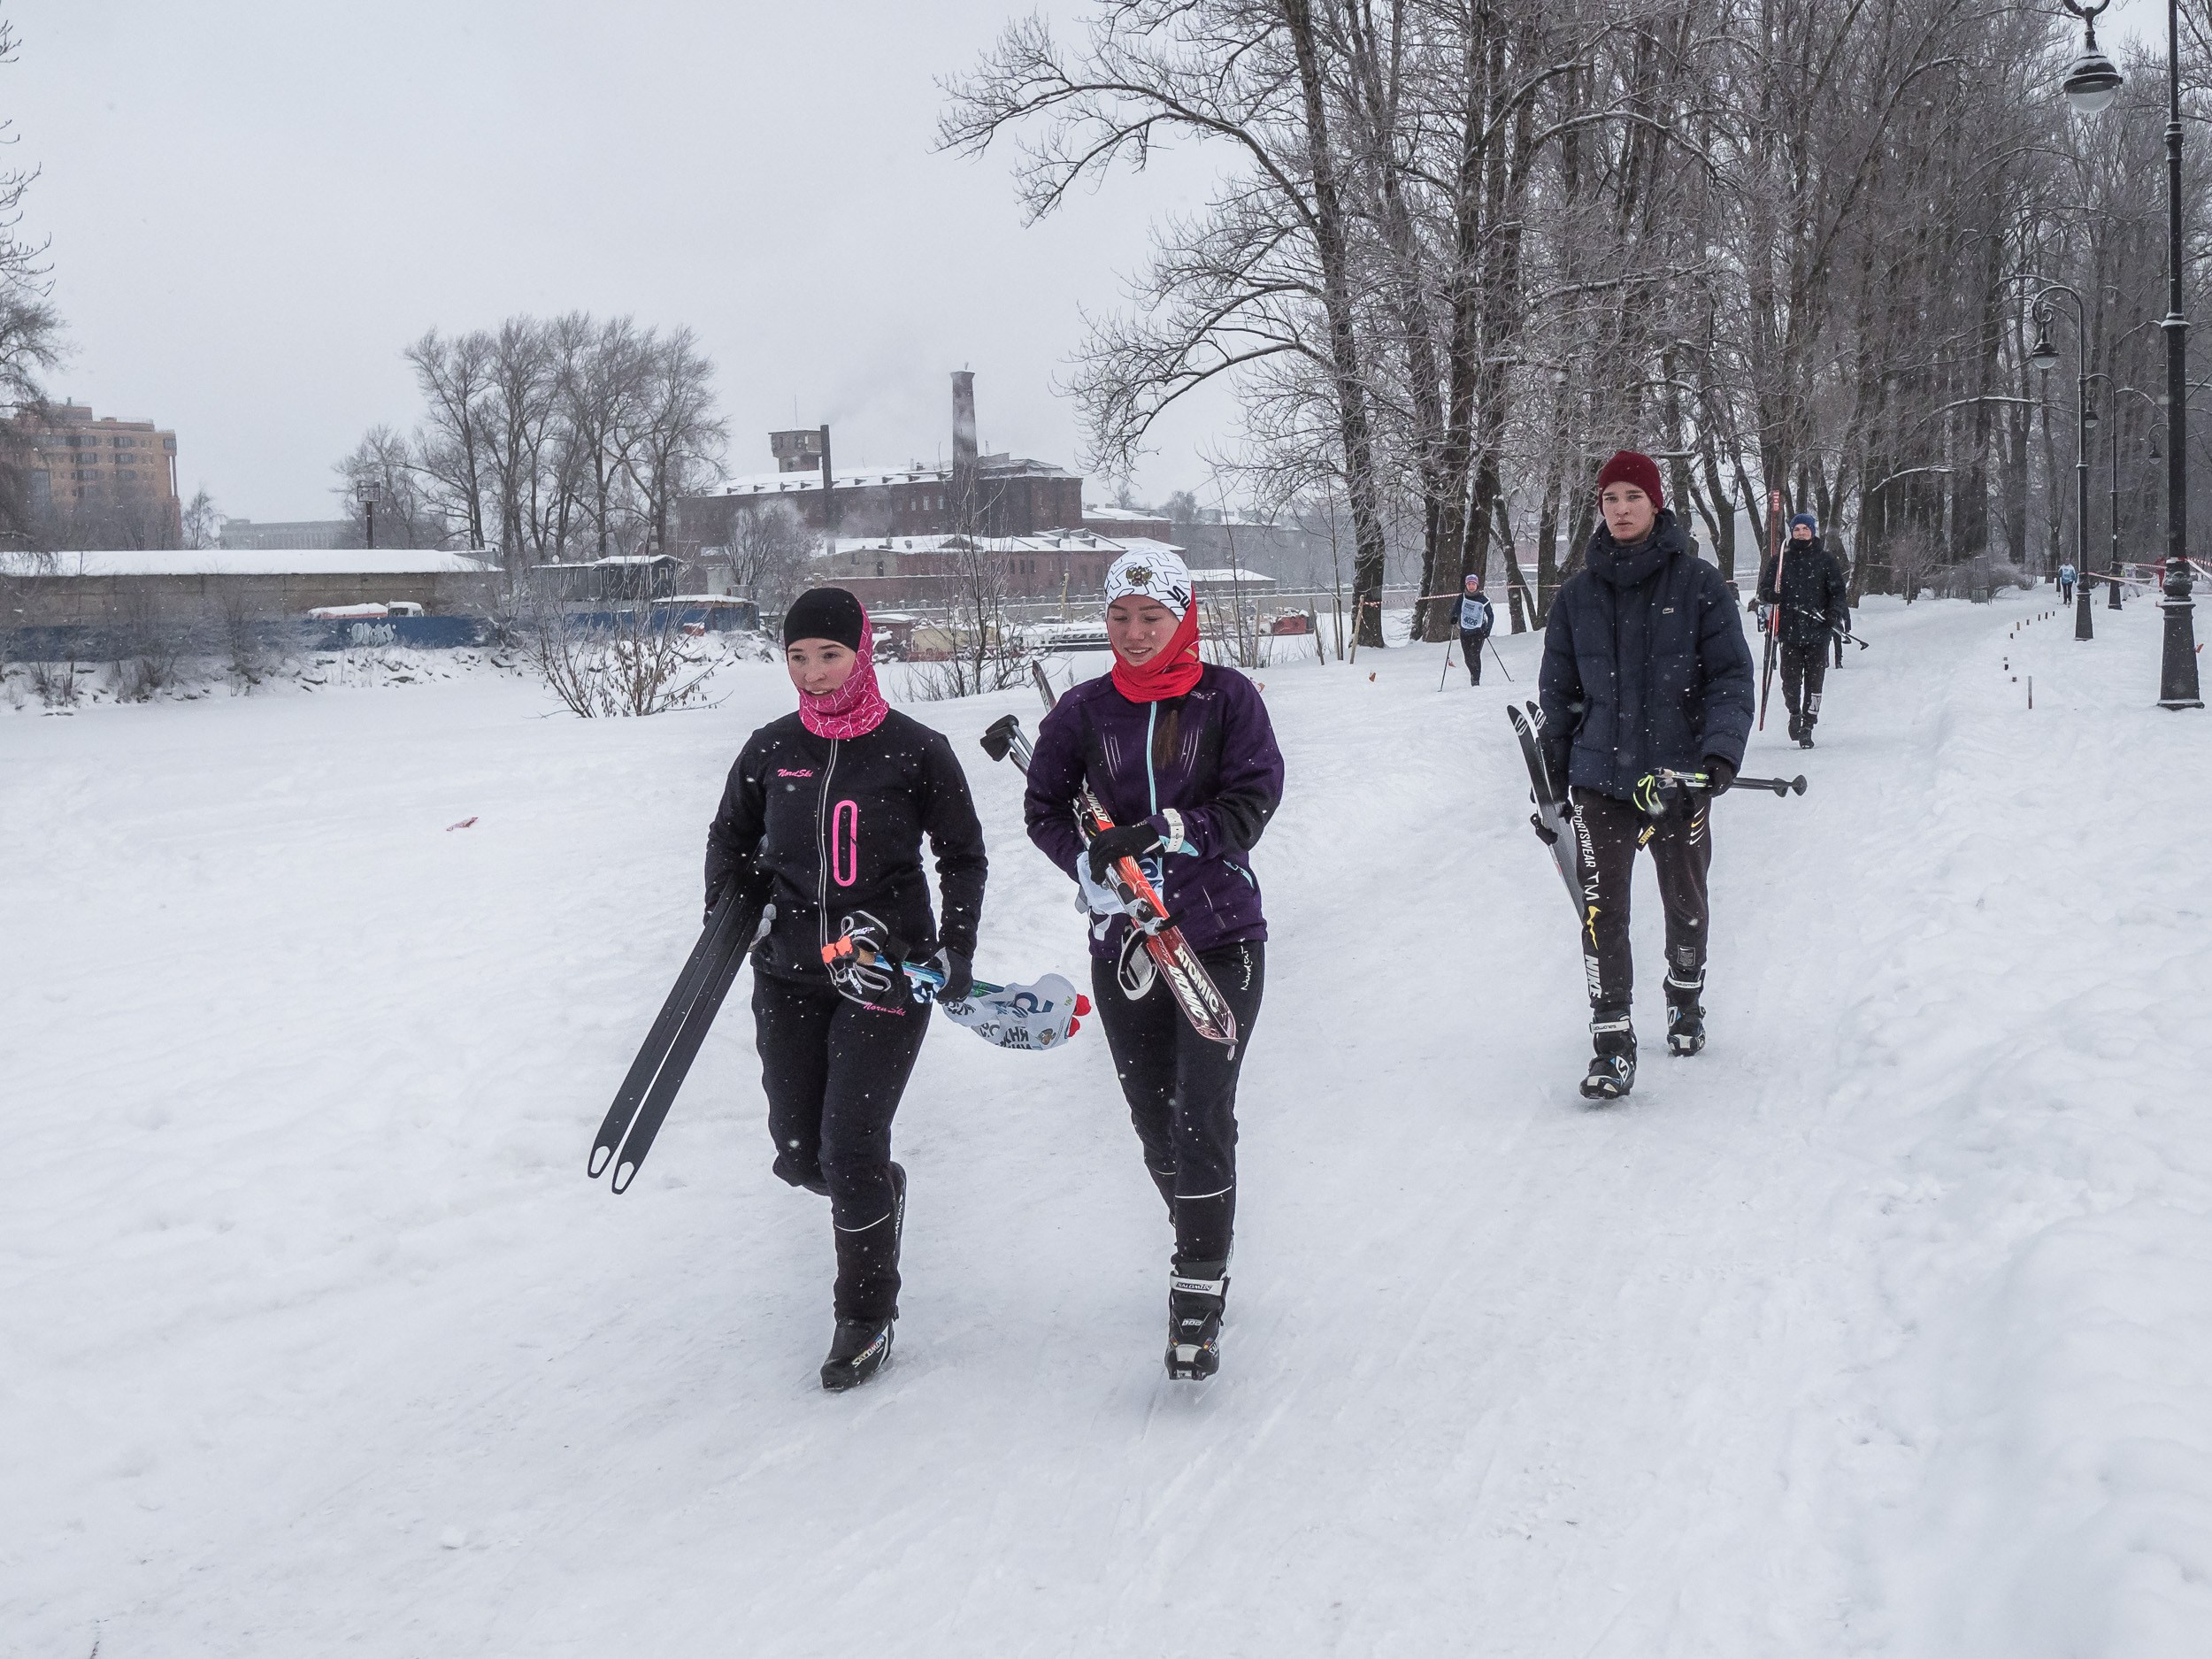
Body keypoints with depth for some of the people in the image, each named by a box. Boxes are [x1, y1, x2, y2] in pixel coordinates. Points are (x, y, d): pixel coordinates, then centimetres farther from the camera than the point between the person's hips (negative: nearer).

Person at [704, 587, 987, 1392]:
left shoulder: (916, 750, -6)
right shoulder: (770, 750, 3)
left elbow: (963, 855, 4)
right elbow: (729, 835, 20)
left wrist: (958, 946, -4)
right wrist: (730, 902, 4)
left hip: (888, 971, -4)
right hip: (790, 971, 4)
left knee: (850, 1145, -10)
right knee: (800, 1153, 6)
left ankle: (867, 1320, 8)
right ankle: (878, 1191, 42)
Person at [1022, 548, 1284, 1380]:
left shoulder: (1227, 697, -2)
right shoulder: (1085, 710, 4)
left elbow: (1254, 799, -8)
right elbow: (1044, 806, 9)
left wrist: (1170, 832, -22)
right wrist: (1087, 863, -9)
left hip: (1221, 935, -3)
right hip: (1125, 939, 3)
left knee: (1202, 1117, -11)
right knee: (1155, 1123, 9)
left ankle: (1198, 1295, -2)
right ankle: (1204, 1243, 33)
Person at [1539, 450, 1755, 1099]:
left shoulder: (1698, 584, -4)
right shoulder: (1578, 594, 3)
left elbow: (1730, 677, -4)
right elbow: (1559, 689, 10)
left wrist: (1722, 750, -19)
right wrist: (1552, 774, 9)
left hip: (1680, 775, -1)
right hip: (1600, 775, 1)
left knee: (1685, 901, 15)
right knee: (1601, 909, -8)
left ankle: (1686, 1001, 41)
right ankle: (1613, 1044, -4)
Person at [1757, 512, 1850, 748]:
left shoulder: (1825, 560, 7)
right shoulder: (1780, 560, 10)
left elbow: (1838, 591, 7)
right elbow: (1764, 590, 12)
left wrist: (1835, 612, -11)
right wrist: (1770, 595, -11)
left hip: (1818, 631, -1)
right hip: (1789, 630, 1)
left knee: (1814, 680, -2)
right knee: (1790, 679, -2)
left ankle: (1807, 727, 5)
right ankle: (1795, 713, 25)